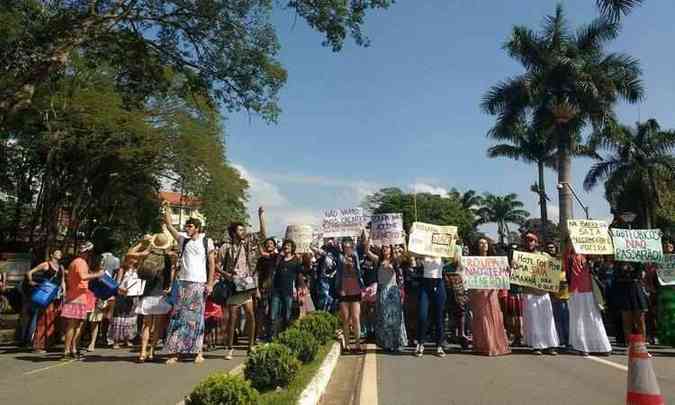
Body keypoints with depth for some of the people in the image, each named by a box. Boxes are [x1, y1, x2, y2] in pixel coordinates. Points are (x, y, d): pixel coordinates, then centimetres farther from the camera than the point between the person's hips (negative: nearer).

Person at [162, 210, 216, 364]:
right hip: (182, 282, 3)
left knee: (196, 317, 1)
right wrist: (166, 210, 6)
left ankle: (198, 352, 9)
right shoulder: (183, 240, 12)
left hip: (199, 283, -3)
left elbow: (212, 264, -1)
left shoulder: (207, 241, 2)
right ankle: (174, 352, 6)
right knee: (178, 317, 1)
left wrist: (210, 283, -7)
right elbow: (169, 226, 10)